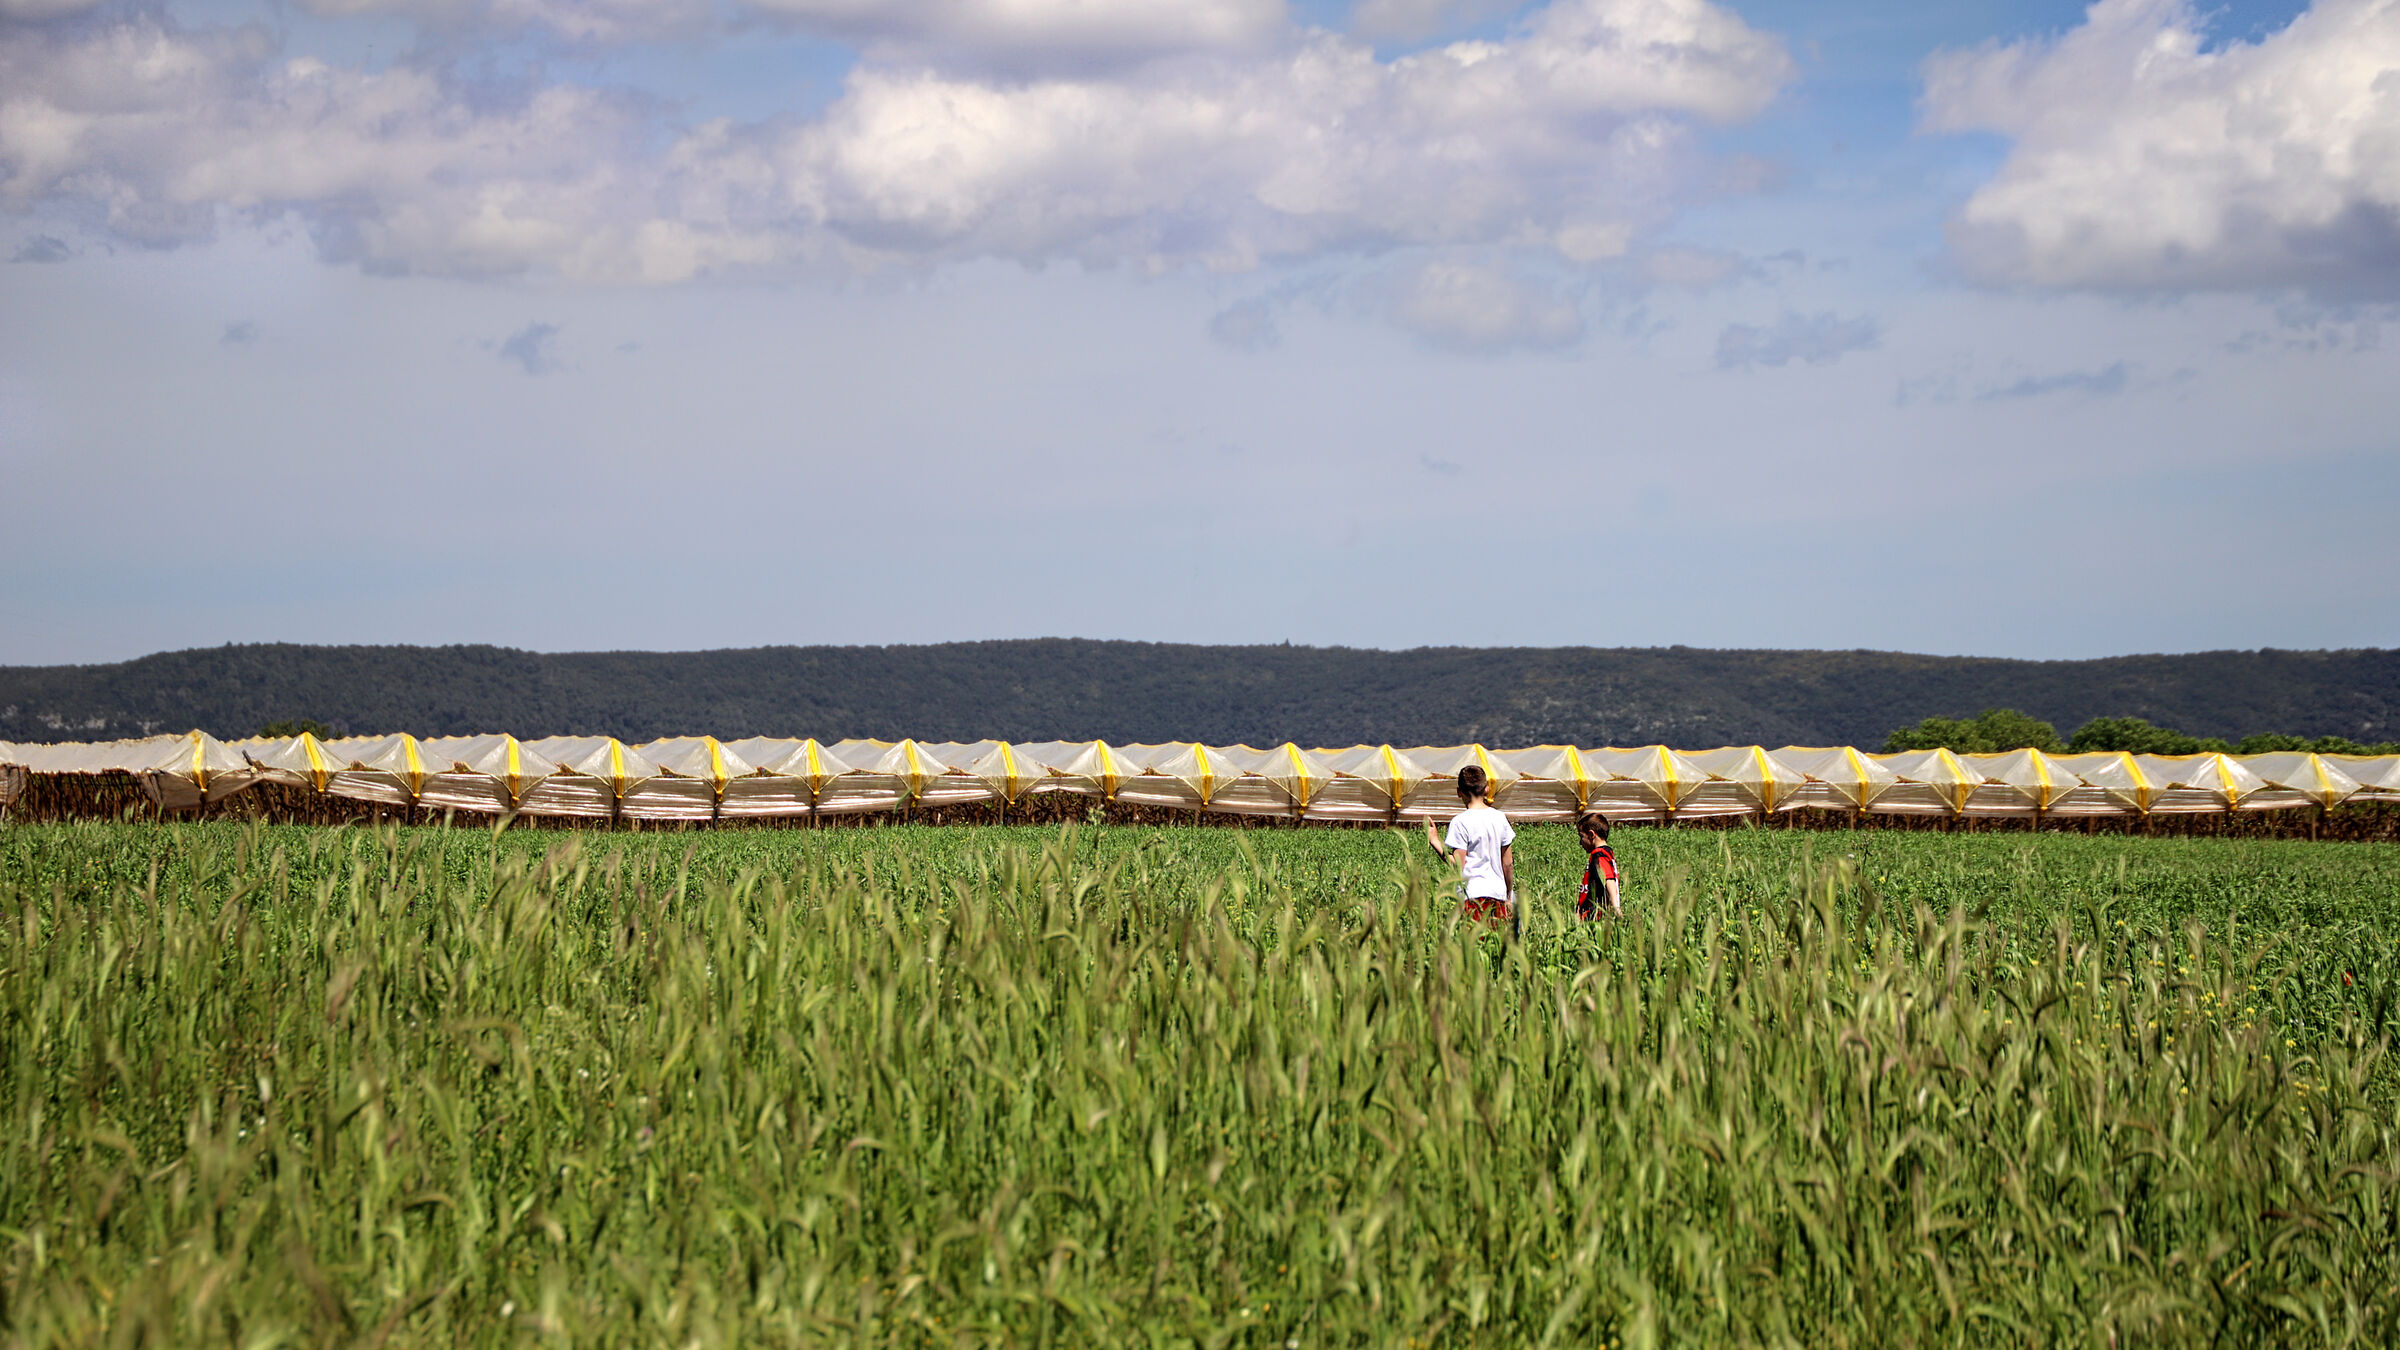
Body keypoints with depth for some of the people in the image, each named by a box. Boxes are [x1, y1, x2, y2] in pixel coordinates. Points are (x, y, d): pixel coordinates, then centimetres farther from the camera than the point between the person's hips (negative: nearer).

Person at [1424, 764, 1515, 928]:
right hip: (1498, 894, 5)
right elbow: (1508, 864, 12)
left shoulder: (1460, 822, -8)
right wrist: (1508, 897, 23)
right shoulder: (1500, 818, 8)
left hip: (1474, 895, -5)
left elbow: (1458, 866, -11)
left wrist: (1435, 842, -4)